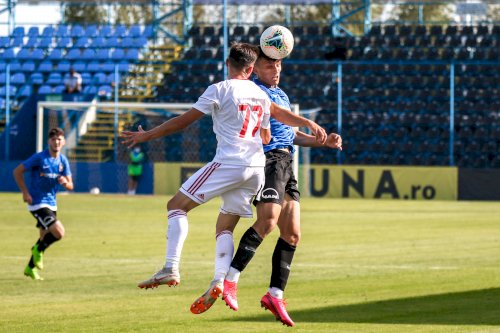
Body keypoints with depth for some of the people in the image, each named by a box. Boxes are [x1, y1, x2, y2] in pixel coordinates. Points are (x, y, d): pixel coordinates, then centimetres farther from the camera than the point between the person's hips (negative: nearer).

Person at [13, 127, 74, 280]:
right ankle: (39, 250, 7)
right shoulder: (39, 158, -14)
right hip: (37, 203, -7)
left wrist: (65, 182, -20)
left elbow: (70, 186, 4)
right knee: (59, 232, -19)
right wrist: (25, 192, -14)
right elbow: (17, 171, -9)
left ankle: (31, 268, 30)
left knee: (45, 236, 15)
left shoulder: (63, 161, 4)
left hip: (51, 203, 7)